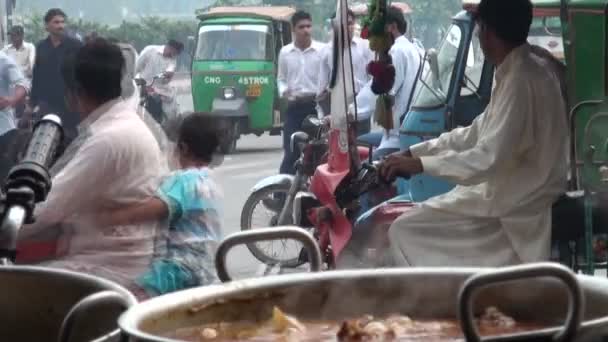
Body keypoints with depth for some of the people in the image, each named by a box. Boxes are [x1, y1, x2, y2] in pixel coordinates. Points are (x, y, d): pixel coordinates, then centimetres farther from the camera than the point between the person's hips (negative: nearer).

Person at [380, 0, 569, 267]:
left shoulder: (521, 80, -23)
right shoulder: (530, 69, 8)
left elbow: (488, 159, -28)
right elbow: (479, 133, 15)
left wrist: (419, 164, -20)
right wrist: (413, 152, 11)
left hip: (514, 212, -10)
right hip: (518, 197, 10)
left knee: (406, 231, -4)